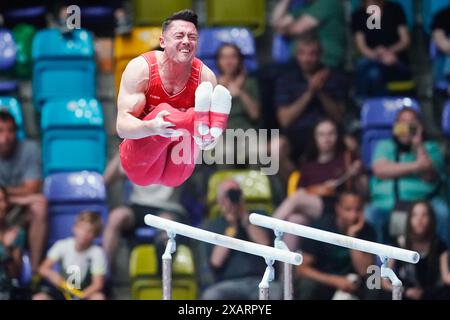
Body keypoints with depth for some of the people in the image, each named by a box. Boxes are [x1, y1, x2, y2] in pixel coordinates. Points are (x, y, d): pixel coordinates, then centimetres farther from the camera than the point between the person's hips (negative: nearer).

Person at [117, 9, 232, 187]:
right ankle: (201, 124, -58)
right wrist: (151, 127, -42)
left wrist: (211, 137, -36)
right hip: (140, 166, -3)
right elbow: (122, 126, -20)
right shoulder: (141, 68, -12)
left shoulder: (205, 76, -5)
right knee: (163, 111, -29)